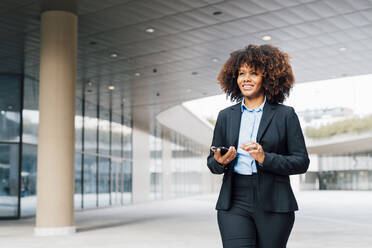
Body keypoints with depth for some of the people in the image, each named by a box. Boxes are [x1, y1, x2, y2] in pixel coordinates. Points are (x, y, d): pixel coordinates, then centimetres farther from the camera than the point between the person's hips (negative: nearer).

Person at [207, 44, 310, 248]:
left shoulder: (285, 115, 3)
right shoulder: (226, 116, 11)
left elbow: (301, 162, -1)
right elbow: (212, 161, 15)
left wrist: (265, 158, -15)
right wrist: (220, 162, -8)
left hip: (274, 207, -1)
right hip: (234, 204, 2)